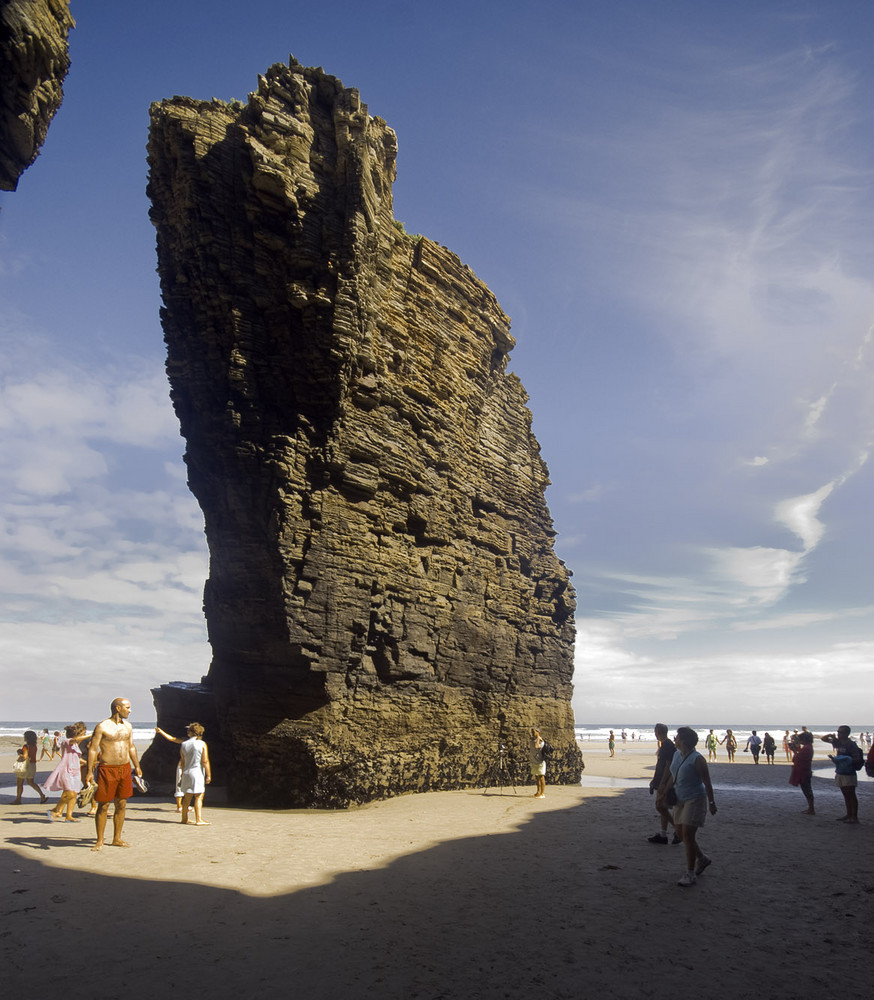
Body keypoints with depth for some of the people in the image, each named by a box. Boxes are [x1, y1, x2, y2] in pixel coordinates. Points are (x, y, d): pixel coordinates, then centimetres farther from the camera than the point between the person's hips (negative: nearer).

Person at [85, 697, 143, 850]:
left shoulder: (128, 726, 10)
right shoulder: (102, 727, -9)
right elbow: (93, 749, -9)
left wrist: (137, 766, 20)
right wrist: (90, 771, -14)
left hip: (125, 768, 6)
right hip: (107, 769, -6)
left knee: (121, 805, 9)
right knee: (103, 806, 0)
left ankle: (117, 839, 19)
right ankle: (100, 841, 12)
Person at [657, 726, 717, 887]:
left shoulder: (697, 759, -17)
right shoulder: (676, 755, 6)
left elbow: (707, 783, -14)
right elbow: (672, 777, 18)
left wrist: (711, 803, -12)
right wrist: (665, 793, 21)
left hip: (695, 800, -8)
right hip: (680, 800, 8)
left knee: (688, 835, -10)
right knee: (681, 833, 12)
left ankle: (690, 875, -1)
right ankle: (702, 859, 33)